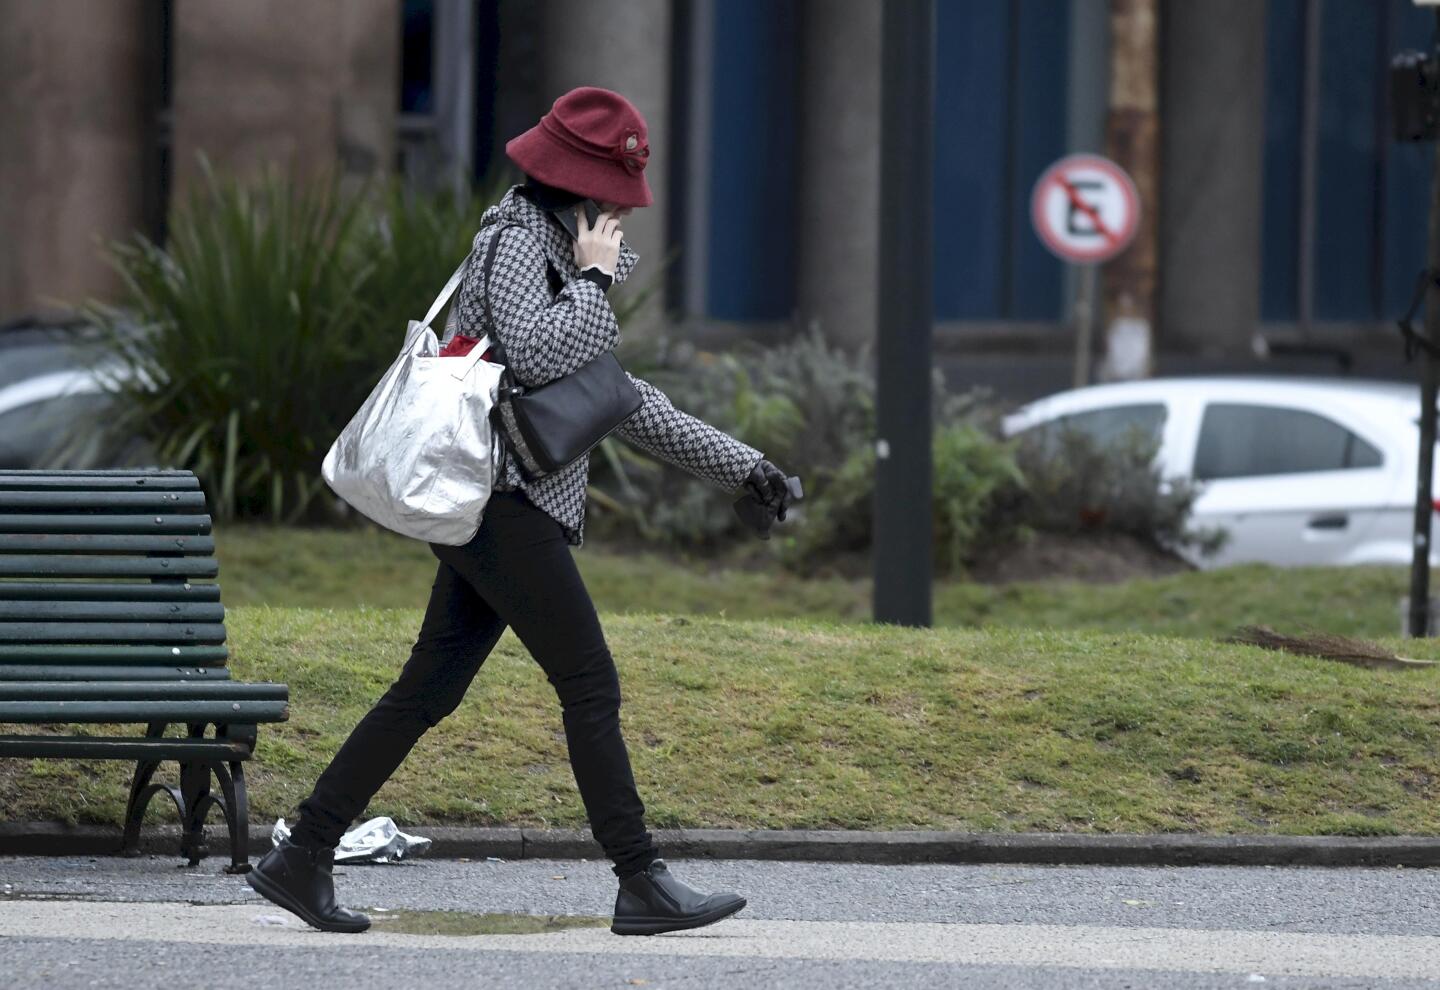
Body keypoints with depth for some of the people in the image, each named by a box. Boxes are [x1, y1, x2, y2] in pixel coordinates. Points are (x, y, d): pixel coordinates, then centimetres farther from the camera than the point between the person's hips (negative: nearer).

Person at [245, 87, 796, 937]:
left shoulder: (557, 251, 22)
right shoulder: (518, 240, -9)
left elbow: (625, 401, 24)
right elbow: (537, 354, -27)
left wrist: (740, 464, 21)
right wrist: (594, 280, -13)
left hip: (503, 508, 10)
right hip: (500, 499, -10)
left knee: (429, 691, 9)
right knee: (592, 688, -7)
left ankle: (303, 859, 9)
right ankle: (643, 884, -4)